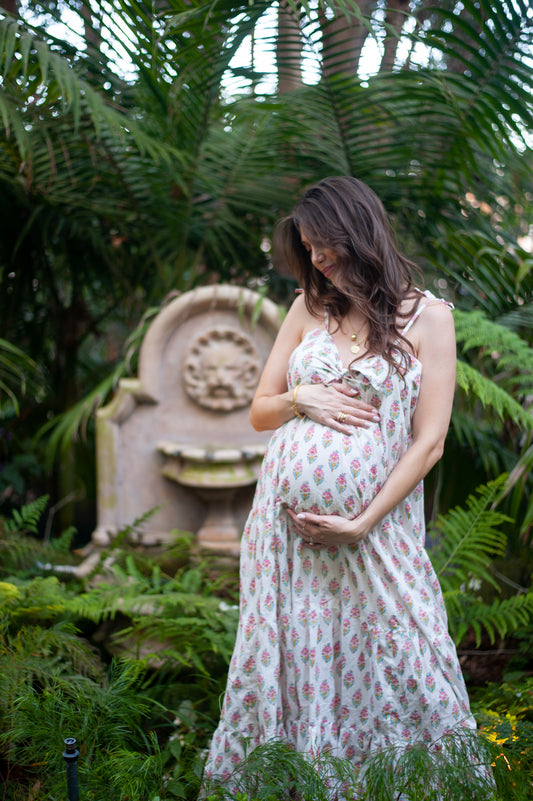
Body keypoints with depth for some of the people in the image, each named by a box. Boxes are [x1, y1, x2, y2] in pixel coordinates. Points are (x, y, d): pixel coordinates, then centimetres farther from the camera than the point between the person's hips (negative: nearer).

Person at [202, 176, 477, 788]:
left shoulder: (427, 316, -1)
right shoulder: (309, 308, 10)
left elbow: (428, 441, -5)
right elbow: (258, 413, 15)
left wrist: (362, 524, -11)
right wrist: (298, 399, -7)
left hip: (376, 522, -3)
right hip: (285, 519, 4)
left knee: (401, 670, -1)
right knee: (284, 662, 7)